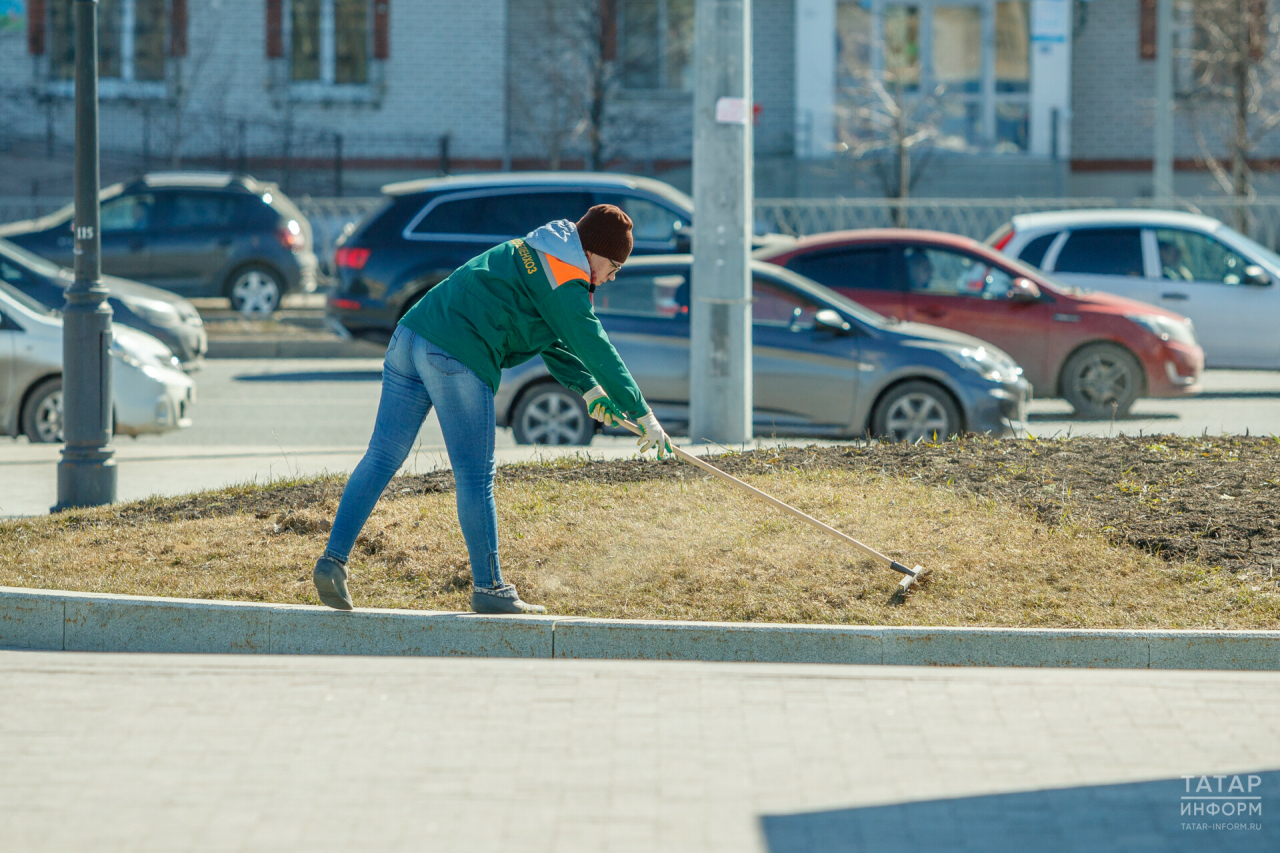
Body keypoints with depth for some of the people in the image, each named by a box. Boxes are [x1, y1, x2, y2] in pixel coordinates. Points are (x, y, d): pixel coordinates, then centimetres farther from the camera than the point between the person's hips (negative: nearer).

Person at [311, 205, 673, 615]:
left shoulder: (530, 253, 26)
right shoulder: (564, 281, -3)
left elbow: (555, 340, 34)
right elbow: (595, 348, -4)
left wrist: (587, 387, 26)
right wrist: (644, 416, 1)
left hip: (410, 336, 9)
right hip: (459, 358, -9)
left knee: (382, 457, 6)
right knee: (475, 478, 0)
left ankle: (333, 560, -1)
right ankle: (488, 588, 8)